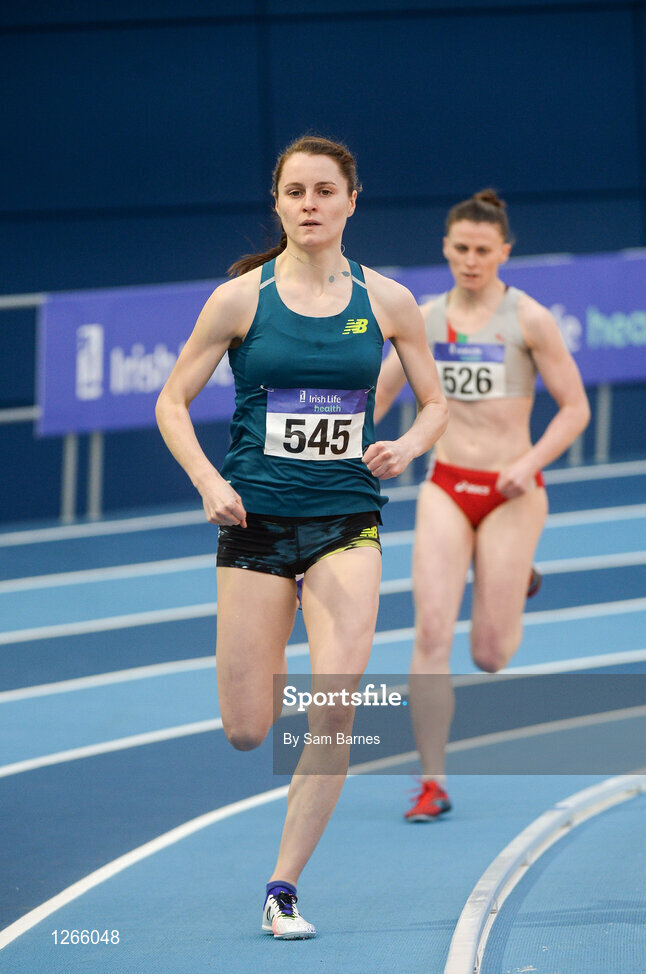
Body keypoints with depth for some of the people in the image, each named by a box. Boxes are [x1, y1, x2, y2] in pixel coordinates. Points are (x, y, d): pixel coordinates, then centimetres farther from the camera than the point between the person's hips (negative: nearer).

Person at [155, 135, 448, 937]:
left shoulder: (386, 302, 1)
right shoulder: (241, 299, -3)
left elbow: (436, 403, 11)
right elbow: (172, 403, 2)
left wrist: (407, 444, -10)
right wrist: (209, 481, -13)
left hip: (346, 523, 1)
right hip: (255, 523, -1)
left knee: (335, 715, -14)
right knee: (246, 733, 0)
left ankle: (283, 886, -2)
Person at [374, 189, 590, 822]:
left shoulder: (528, 319, -6)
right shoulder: (425, 319, 4)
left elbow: (575, 408, -4)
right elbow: (378, 395, 16)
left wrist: (530, 464, -18)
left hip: (509, 493, -2)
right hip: (445, 488, 3)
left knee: (490, 654, 1)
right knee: (431, 632, -13)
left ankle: (516, 581, 37)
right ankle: (432, 784, -7)